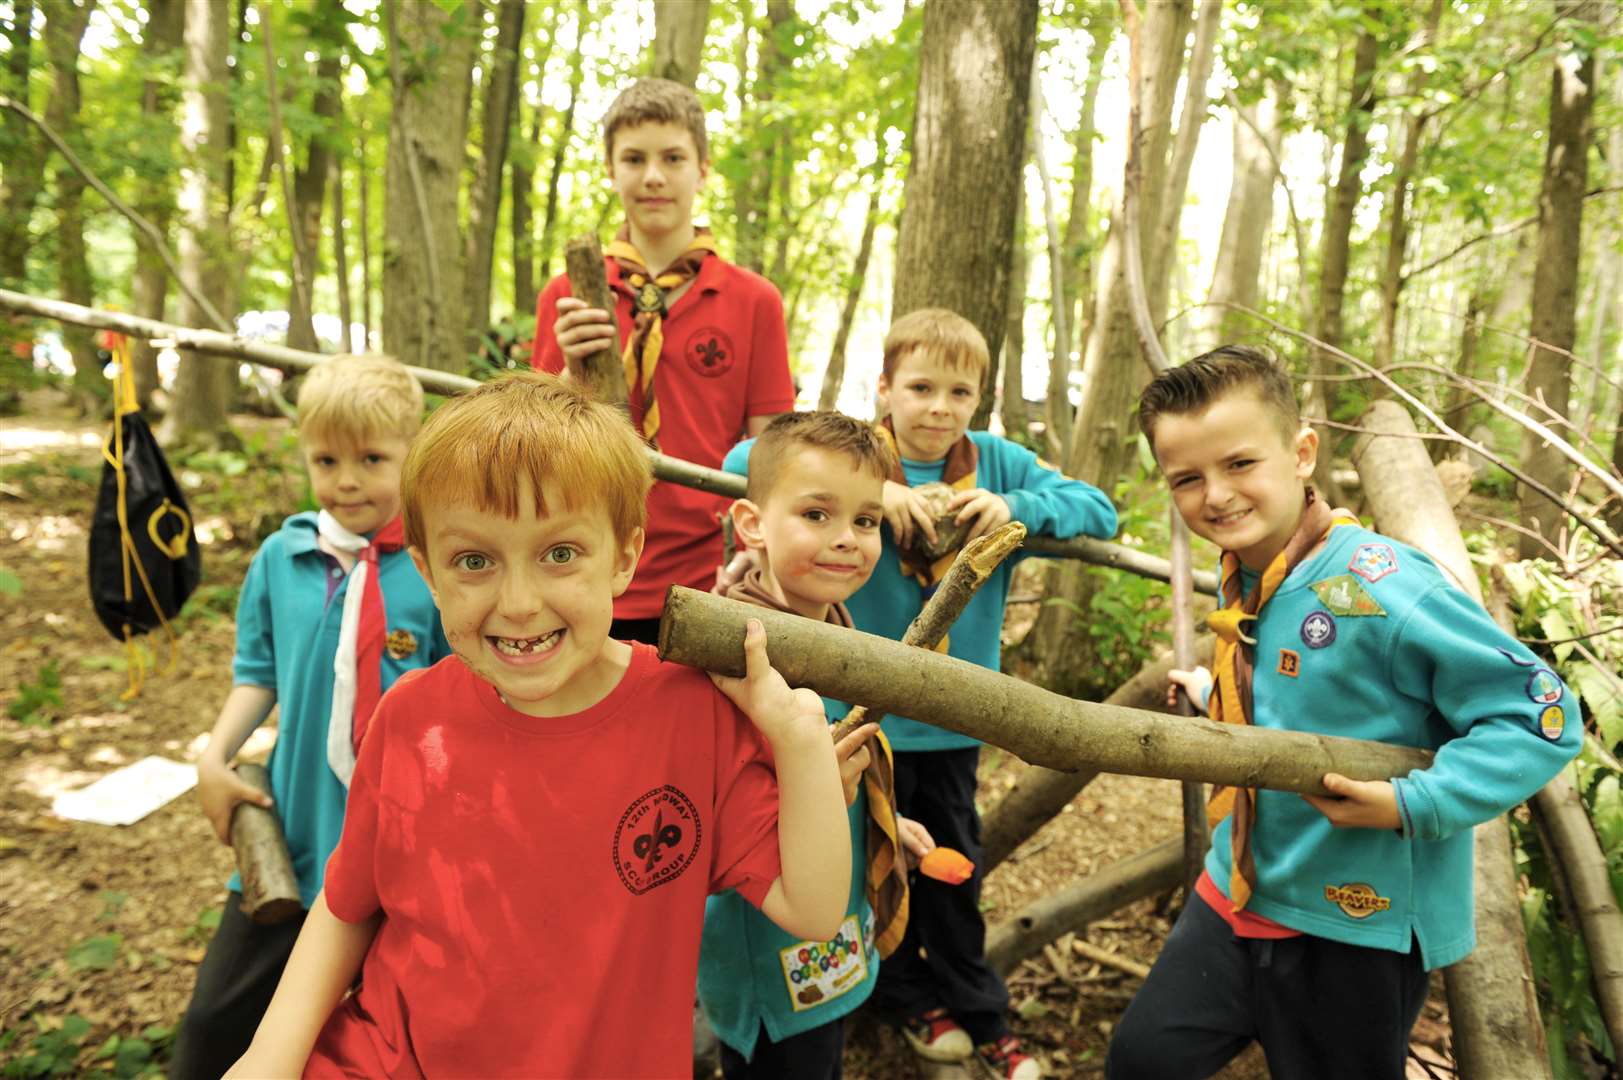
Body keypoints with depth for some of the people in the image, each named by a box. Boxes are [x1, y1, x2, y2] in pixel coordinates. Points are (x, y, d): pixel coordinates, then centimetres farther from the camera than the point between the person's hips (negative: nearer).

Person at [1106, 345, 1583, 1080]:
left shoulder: (1380, 586, -25)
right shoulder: (1241, 579, -1)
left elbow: (1544, 716, -21)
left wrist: (1413, 805, -28)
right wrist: (1218, 693, 20)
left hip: (1359, 927, -7)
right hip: (1237, 898, 7)